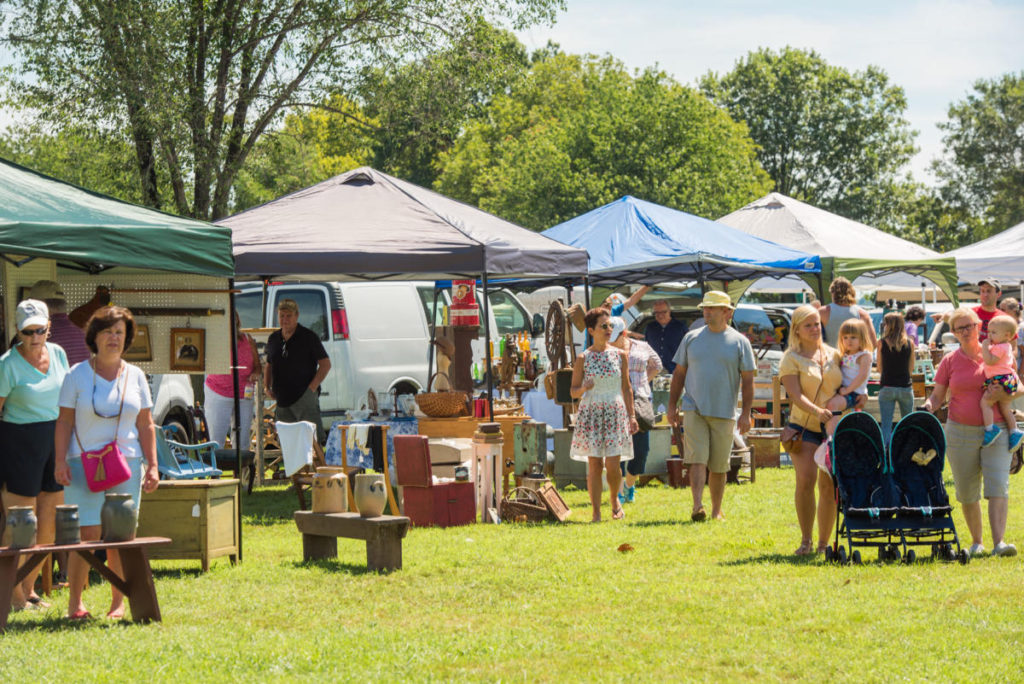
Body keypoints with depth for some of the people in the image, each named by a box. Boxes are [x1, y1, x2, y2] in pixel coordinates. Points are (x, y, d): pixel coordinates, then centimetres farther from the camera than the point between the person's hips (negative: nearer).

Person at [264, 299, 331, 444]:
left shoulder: (308, 337, -3)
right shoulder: (274, 338, 12)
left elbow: (325, 364, -4)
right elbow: (269, 365, 25)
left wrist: (312, 387, -12)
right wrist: (267, 387, 11)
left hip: (304, 397, -6)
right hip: (282, 399, 6)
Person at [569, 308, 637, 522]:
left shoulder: (620, 355, 6)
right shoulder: (583, 358, 0)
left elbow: (626, 388, 13)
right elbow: (573, 391, 5)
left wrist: (632, 415, 7)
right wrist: (584, 388, -18)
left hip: (615, 413, 1)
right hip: (591, 413, -1)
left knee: (613, 464, -6)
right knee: (594, 464, -3)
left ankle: (614, 500, 21)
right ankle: (595, 512, 3)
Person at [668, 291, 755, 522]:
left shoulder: (739, 342, 3)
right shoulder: (692, 338, 8)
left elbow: (748, 380, 2)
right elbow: (679, 373, 14)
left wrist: (746, 413, -5)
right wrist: (672, 405, 8)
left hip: (724, 413, 0)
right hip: (694, 409, 0)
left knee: (719, 466, 6)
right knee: (697, 460, -13)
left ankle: (716, 510, 17)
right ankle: (697, 506, -21)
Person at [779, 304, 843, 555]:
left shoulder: (834, 355, 12)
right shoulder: (791, 359, 0)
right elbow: (795, 395, -13)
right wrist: (817, 412, -29)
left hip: (834, 428, 3)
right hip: (804, 427, -3)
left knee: (829, 485, 0)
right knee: (805, 480, -19)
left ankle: (824, 542, 9)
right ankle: (805, 540, -9)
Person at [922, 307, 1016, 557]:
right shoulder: (950, 361, 6)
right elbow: (937, 396, 10)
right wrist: (928, 406, -13)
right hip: (960, 432, 2)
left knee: (998, 487, -15)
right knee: (966, 492, 7)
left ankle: (999, 542, -22)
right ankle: (976, 542, 21)